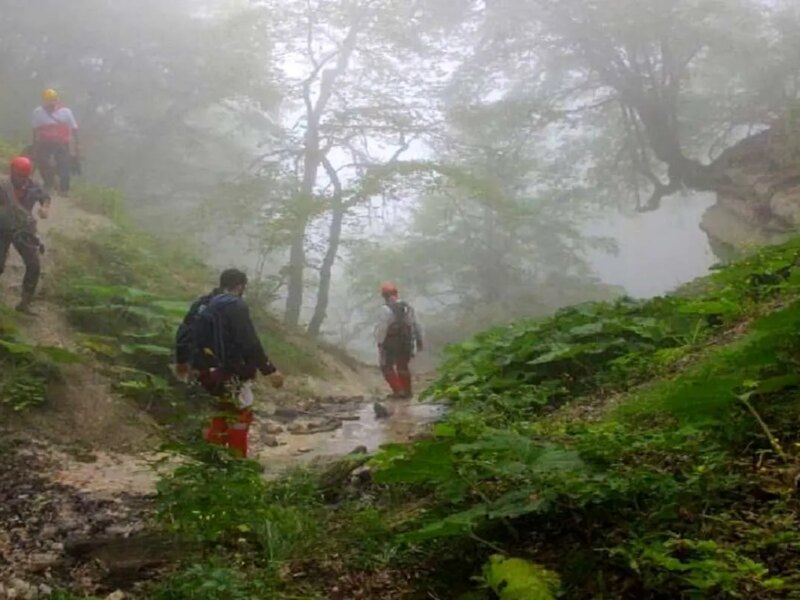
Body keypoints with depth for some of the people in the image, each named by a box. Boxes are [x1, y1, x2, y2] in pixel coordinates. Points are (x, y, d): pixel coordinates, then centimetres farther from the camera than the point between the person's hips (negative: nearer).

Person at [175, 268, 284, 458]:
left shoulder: (201, 304, 10)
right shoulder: (236, 306, -13)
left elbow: (183, 334, 17)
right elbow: (250, 343, -20)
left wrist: (181, 360, 33)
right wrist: (270, 370, -17)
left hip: (203, 370, 8)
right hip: (227, 371, -8)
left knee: (225, 408, 26)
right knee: (241, 414, 8)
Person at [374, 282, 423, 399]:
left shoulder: (387, 309, -16)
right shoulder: (407, 308, 5)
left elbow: (382, 327, -20)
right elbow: (416, 326, 10)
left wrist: (379, 342, -13)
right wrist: (419, 341, 18)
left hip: (391, 344, -6)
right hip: (406, 344, 6)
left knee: (387, 366, 9)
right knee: (403, 366, 20)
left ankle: (397, 390, 1)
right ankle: (407, 391, 22)